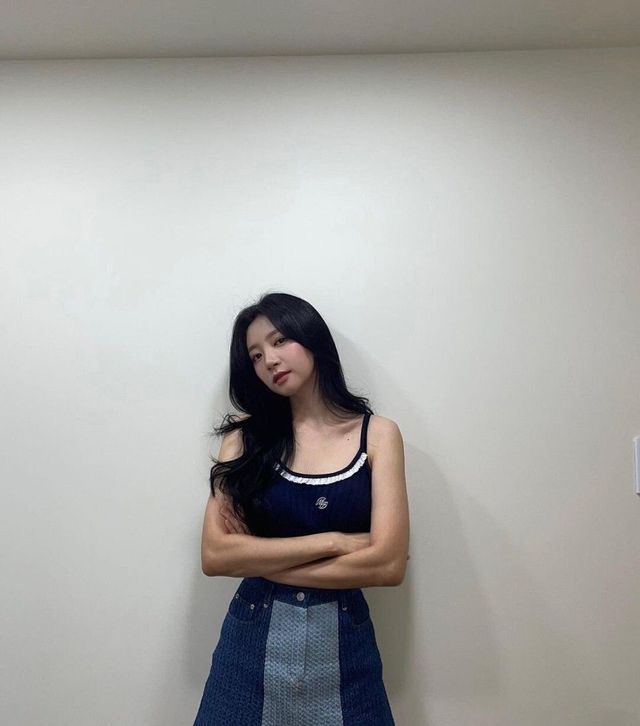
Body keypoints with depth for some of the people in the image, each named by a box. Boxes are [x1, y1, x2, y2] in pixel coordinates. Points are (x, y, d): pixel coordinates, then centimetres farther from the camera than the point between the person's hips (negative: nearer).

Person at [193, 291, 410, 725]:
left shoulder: (377, 433, -5)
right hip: (255, 639, 1)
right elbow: (215, 555, -11)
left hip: (343, 642, 0)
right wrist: (334, 541, -16)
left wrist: (259, 561, -12)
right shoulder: (246, 435, -3)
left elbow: (389, 564, -14)